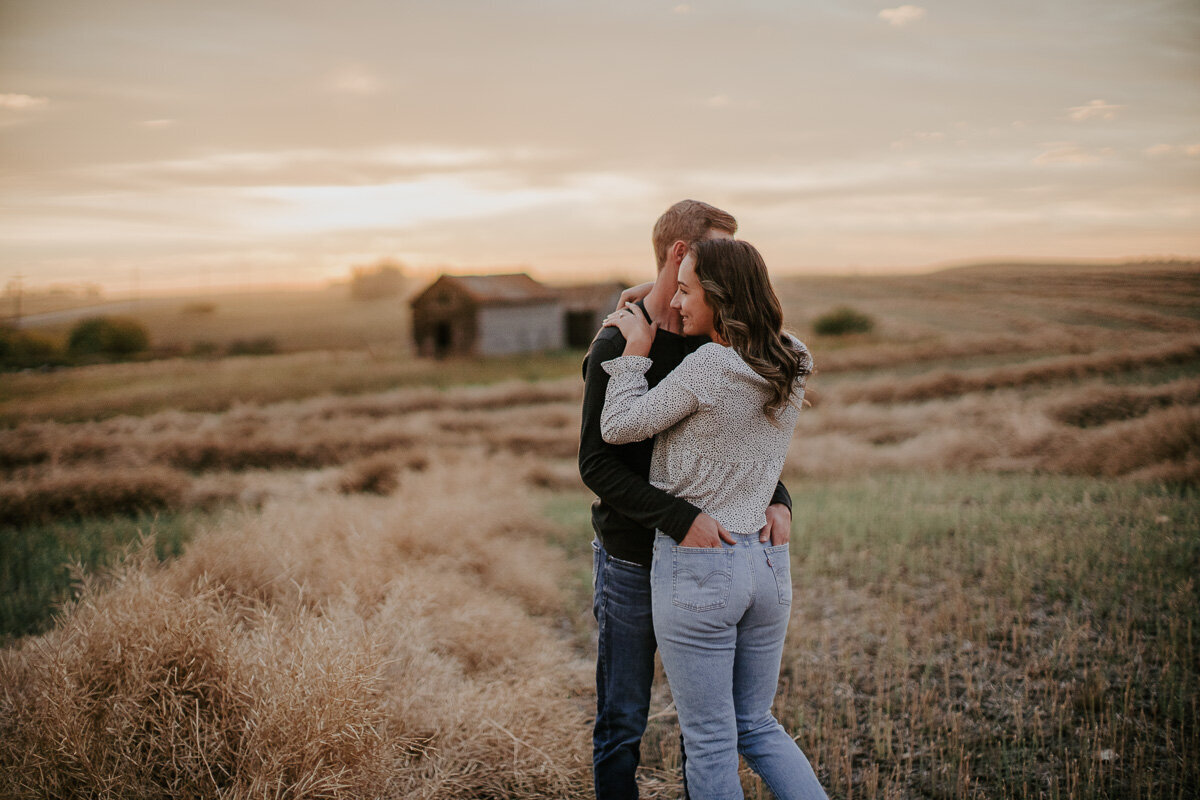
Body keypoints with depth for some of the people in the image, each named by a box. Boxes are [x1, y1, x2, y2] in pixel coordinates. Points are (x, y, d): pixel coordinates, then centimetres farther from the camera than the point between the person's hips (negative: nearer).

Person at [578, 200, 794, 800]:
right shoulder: (616, 349, -14)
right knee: (622, 723, 8)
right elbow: (597, 465, -18)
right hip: (632, 564, -5)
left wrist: (776, 499, -10)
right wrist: (681, 518, -29)